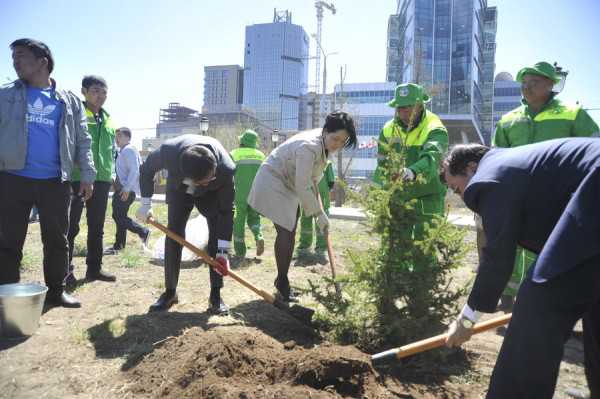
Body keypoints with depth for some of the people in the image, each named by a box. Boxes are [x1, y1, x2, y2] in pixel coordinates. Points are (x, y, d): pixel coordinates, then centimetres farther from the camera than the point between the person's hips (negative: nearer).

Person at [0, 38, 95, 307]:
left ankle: (55, 291, 21)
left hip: (55, 183, 1)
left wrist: (87, 175, 2)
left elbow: (82, 141, 9)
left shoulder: (68, 100, 9)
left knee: (57, 240, 8)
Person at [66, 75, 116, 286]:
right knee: (71, 226, -2)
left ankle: (94, 268, 22)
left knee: (97, 226, 12)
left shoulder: (107, 119, 17)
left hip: (102, 179, 7)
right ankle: (65, 271, 7)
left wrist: (111, 173, 16)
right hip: (77, 178, -6)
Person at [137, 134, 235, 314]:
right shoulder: (168, 151, -40)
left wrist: (223, 252, -32)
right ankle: (170, 292, 8)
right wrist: (145, 204, -13)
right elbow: (146, 169, -15)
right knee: (173, 235, -7)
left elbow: (226, 210, -32)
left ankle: (215, 295, -6)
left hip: (212, 193, -1)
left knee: (217, 235, -14)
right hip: (178, 189, 1)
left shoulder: (226, 169, -42)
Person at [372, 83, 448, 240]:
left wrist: (411, 173, -58)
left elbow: (431, 159, -38)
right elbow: (382, 165, 8)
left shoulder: (435, 129, -18)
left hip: (428, 196, -4)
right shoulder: (389, 129, 0)